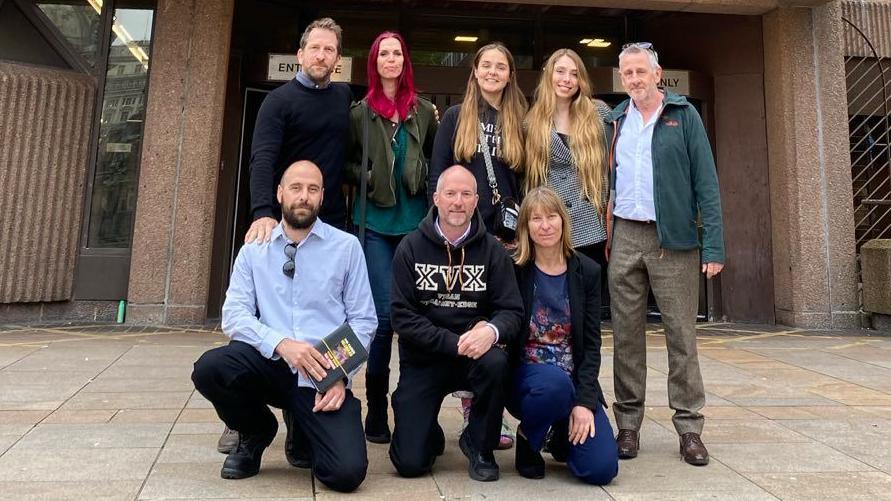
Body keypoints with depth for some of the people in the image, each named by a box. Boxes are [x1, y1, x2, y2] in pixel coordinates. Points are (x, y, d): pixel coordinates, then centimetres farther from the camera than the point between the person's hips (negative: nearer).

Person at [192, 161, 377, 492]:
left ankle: (305, 429, 17)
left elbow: (363, 320, 1)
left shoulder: (347, 246, 3)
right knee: (209, 368, -28)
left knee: (347, 472, -21)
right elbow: (234, 315, -2)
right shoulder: (254, 248, 8)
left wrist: (341, 375, -11)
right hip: (270, 363, 2)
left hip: (325, 375, -2)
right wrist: (281, 343, -20)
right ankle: (256, 432, 5)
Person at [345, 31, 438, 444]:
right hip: (375, 222, -1)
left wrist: (422, 180, 0)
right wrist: (367, 177, -5)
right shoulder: (360, 112, 7)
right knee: (383, 316, -4)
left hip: (415, 220, 2)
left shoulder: (424, 110, 10)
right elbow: (347, 161, 12)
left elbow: (436, 158, 16)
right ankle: (376, 410, 10)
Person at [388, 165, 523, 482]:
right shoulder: (411, 248, -3)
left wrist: (491, 331, -28)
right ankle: (431, 434, 30)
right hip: (422, 359, 0)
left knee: (495, 362, -35)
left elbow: (512, 310, -5)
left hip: (474, 355, 1)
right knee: (410, 463, -10)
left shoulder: (491, 250, -1)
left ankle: (479, 445, -5)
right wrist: (453, 342, -20)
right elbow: (402, 316, -9)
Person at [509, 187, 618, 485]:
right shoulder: (514, 270, -5)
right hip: (526, 374, -2)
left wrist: (584, 402, -11)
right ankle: (527, 439, -4)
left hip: (574, 380, 3)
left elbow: (592, 344, -1)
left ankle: (564, 432, 22)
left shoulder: (587, 272, 2)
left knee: (602, 468, -13)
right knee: (556, 382, -37)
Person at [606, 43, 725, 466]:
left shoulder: (683, 115, 4)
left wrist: (713, 244, -10)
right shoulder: (615, 120, 13)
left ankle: (689, 426, 12)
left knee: (682, 334, 1)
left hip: (674, 240, -3)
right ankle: (628, 423, 15)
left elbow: (706, 181, -2)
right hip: (624, 237, 3)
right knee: (626, 334, 5)